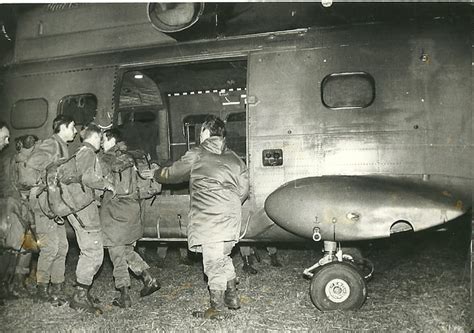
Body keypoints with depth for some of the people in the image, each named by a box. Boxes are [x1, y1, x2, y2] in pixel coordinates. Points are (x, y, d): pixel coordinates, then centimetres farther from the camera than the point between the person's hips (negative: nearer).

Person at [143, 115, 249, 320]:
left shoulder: (196, 155, -1)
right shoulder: (234, 158, 14)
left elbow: (172, 174, 11)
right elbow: (244, 189, 13)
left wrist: (154, 173, 30)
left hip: (209, 218, -6)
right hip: (230, 218, 6)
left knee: (213, 261, 1)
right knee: (223, 257, 22)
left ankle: (217, 309, 11)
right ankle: (232, 297, 31)